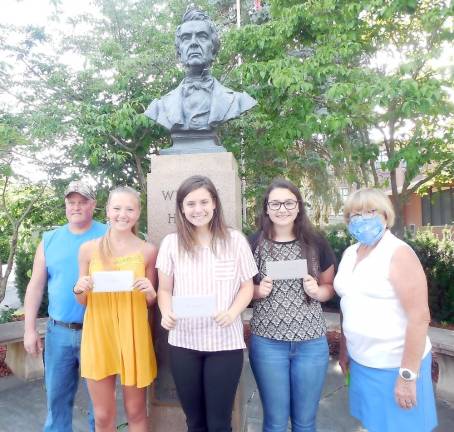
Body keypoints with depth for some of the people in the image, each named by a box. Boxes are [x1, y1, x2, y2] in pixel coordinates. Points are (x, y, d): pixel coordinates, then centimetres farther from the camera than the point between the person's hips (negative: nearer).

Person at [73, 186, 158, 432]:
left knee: (136, 412, 13)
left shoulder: (147, 251, -2)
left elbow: (151, 303, 7)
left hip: (133, 336, -1)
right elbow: (83, 301, 9)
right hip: (98, 336, 1)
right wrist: (79, 291, -12)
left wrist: (150, 293, -15)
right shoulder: (88, 249, -1)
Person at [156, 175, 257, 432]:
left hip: (225, 342, -1)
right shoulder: (171, 243, 2)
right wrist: (166, 313, -14)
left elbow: (247, 286, 2)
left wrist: (232, 313, -15)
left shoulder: (235, 240, -2)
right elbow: (165, 289, 6)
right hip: (183, 342, 2)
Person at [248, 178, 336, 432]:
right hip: (267, 342, -1)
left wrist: (317, 291, -12)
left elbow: (330, 286, 8)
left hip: (311, 343, 1)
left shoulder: (316, 243, -2)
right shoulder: (254, 244, -5)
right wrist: (258, 291, -15)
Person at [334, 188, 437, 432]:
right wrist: (344, 349, 15)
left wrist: (407, 375, -18)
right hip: (361, 361, 6)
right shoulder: (350, 253, 5)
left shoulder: (399, 253, -16)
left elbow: (419, 317, -19)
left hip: (395, 365, -6)